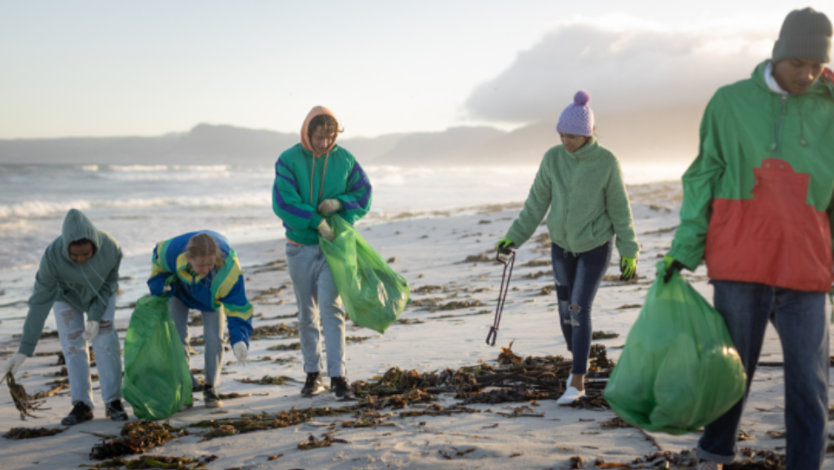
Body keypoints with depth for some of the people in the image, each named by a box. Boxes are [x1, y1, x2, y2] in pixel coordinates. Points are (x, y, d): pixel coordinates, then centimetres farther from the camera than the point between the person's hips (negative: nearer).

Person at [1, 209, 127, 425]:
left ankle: (113, 402, -4)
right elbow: (40, 302, -36)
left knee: (105, 340, -10)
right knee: (73, 344, -7)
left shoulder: (110, 248, -37)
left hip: (100, 292, 0)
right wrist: (25, 349, -36)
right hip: (66, 294, 0)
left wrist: (96, 317, -25)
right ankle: (82, 405, 0)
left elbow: (109, 282, -17)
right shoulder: (52, 256, -39)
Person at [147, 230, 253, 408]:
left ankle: (210, 388, 10)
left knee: (213, 338, -9)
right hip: (180, 290, 1)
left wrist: (239, 339, -50)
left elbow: (238, 307, -38)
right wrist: (159, 286, -16)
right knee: (177, 337, -3)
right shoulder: (172, 250, -40)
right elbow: (158, 256, -11)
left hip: (211, 296, -1)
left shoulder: (228, 269, -44)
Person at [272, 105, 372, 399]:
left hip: (333, 244, 0)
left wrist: (339, 202, -15)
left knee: (331, 308, -11)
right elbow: (283, 203, -14)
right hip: (301, 246, 1)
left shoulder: (345, 159, -1)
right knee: (307, 314, 9)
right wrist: (316, 221, -22)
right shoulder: (288, 160, -6)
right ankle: (312, 374, 19)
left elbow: (363, 196, 5)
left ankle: (337, 375, -8)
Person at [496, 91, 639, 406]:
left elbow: (619, 208, -10)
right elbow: (537, 202, -1)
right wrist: (514, 237, -3)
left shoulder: (607, 162, -18)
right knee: (565, 308, 9)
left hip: (595, 247, -4)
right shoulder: (553, 158, -10)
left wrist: (629, 253, -7)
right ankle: (579, 364, 32)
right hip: (561, 244, 4)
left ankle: (577, 382, -4)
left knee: (579, 310, -11)